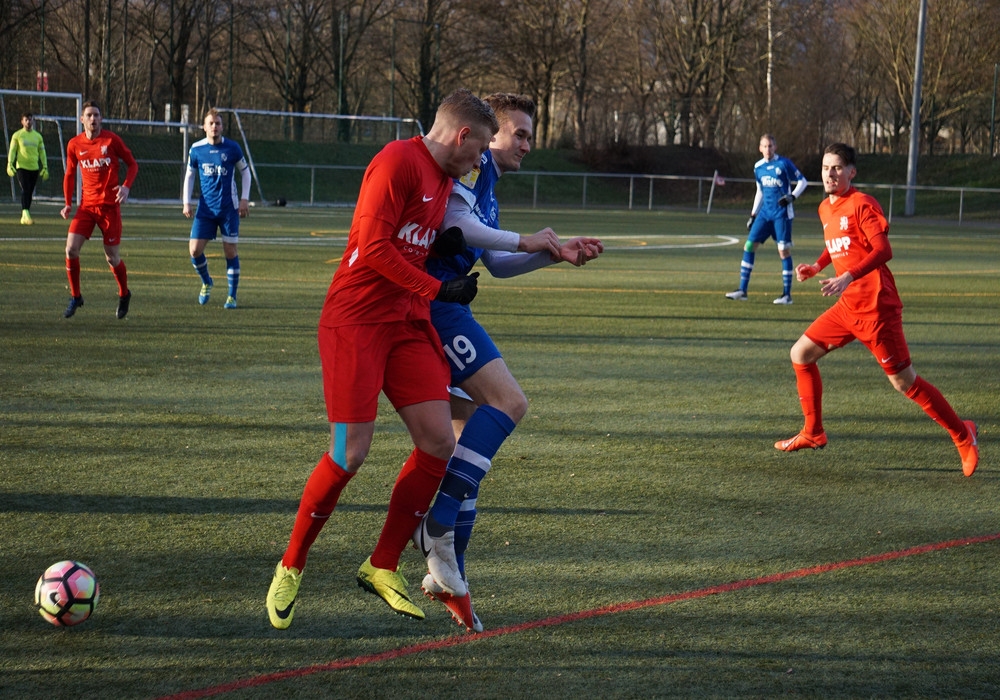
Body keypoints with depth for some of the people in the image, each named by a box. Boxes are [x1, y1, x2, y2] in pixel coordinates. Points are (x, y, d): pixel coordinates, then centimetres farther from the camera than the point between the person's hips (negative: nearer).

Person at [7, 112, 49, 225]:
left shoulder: (38, 136, 12)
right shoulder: (17, 135, 3)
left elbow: (42, 152, 15)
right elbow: (12, 151, 2)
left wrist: (45, 167, 10)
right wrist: (10, 164, -10)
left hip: (34, 168, 4)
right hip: (22, 167, -4)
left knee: (30, 193, 6)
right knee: (25, 190, -18)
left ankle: (24, 217, 13)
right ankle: (25, 214, -28)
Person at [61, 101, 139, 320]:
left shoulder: (111, 140, -6)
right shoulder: (74, 144, 3)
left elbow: (132, 164, 2)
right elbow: (70, 174, 15)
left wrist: (126, 186, -16)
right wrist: (68, 203, 6)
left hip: (109, 205, -3)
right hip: (86, 205, 3)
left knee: (112, 257, 3)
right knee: (71, 249, -12)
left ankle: (124, 295, 29)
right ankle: (75, 297, 5)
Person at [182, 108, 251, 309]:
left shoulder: (232, 148, -4)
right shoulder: (196, 149, 0)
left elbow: (245, 171, 7)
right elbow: (189, 175, 11)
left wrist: (245, 199, -1)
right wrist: (186, 202, 2)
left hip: (229, 209, -2)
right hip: (205, 209, 2)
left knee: (230, 251, -1)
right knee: (194, 249, -6)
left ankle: (232, 296, 12)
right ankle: (206, 282, 23)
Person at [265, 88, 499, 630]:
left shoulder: (444, 179, 17)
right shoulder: (398, 161, -13)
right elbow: (373, 247, -18)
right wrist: (436, 291, -14)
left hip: (407, 323, 9)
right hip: (355, 321, -9)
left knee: (438, 443, -2)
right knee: (350, 453, -11)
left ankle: (383, 567, 11)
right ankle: (291, 568, 8)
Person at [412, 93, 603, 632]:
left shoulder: (486, 183, 27)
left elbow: (497, 263, 32)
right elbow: (452, 222, -21)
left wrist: (556, 253, 21)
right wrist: (526, 240, -9)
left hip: (439, 306, 11)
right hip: (434, 301, -11)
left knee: (472, 432, 10)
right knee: (508, 401, -17)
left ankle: (446, 574, 11)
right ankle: (438, 520, -21)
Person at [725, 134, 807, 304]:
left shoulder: (784, 164, -7)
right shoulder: (758, 167, 10)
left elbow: (802, 181, -2)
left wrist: (792, 196, -18)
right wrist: (753, 215, 18)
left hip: (782, 213, -6)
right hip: (765, 212, 6)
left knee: (784, 251, -5)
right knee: (749, 246, -2)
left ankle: (787, 294, 2)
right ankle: (742, 290, 2)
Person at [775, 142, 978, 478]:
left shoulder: (862, 204, -13)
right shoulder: (825, 208, 12)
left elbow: (883, 250, -23)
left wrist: (848, 277, -34)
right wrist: (816, 267, 13)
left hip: (875, 308, -8)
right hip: (847, 308, 8)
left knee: (903, 381, -5)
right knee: (801, 354, 7)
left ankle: (962, 434, 8)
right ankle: (813, 433, 19)